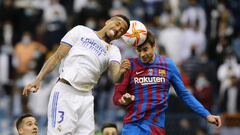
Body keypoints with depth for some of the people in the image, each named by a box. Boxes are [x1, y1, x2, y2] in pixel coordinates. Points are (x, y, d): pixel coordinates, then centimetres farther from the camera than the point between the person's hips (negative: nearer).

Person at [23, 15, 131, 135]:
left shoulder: (113, 51, 13)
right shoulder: (81, 31, 8)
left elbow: (116, 77, -5)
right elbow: (57, 56, 4)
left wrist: (121, 72, -30)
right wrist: (38, 80, -5)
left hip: (85, 98, 4)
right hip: (65, 92, -4)